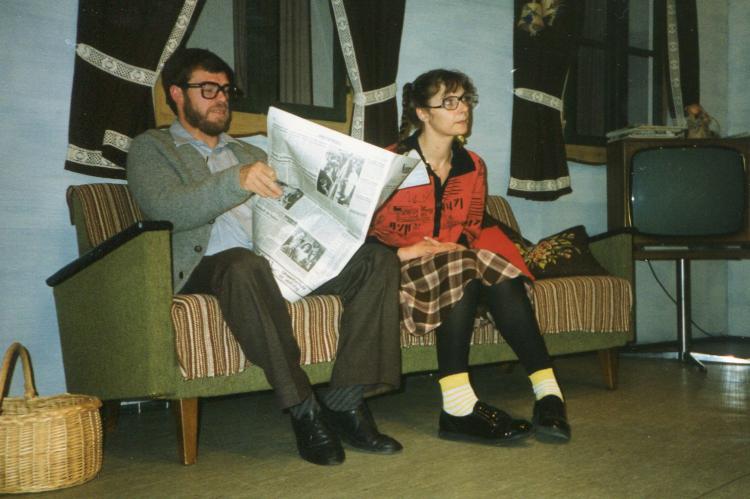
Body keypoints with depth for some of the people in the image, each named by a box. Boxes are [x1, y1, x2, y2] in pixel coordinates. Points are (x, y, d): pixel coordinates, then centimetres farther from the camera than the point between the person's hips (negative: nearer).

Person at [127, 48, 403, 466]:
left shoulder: (250, 153, 32)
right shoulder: (151, 147, 12)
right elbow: (164, 209, -8)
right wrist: (236, 181, -24)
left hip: (277, 258, 6)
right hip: (210, 264, -5)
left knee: (378, 260, -16)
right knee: (245, 265, -41)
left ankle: (345, 401, -22)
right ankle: (303, 411, -31)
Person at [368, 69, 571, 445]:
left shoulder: (473, 167, 12)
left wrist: (457, 246, -5)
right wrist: (403, 251, -22)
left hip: (458, 266, 5)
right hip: (398, 269, -5)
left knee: (499, 275, -27)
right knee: (462, 268, -34)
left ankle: (547, 392, -32)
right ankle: (458, 406, -38)